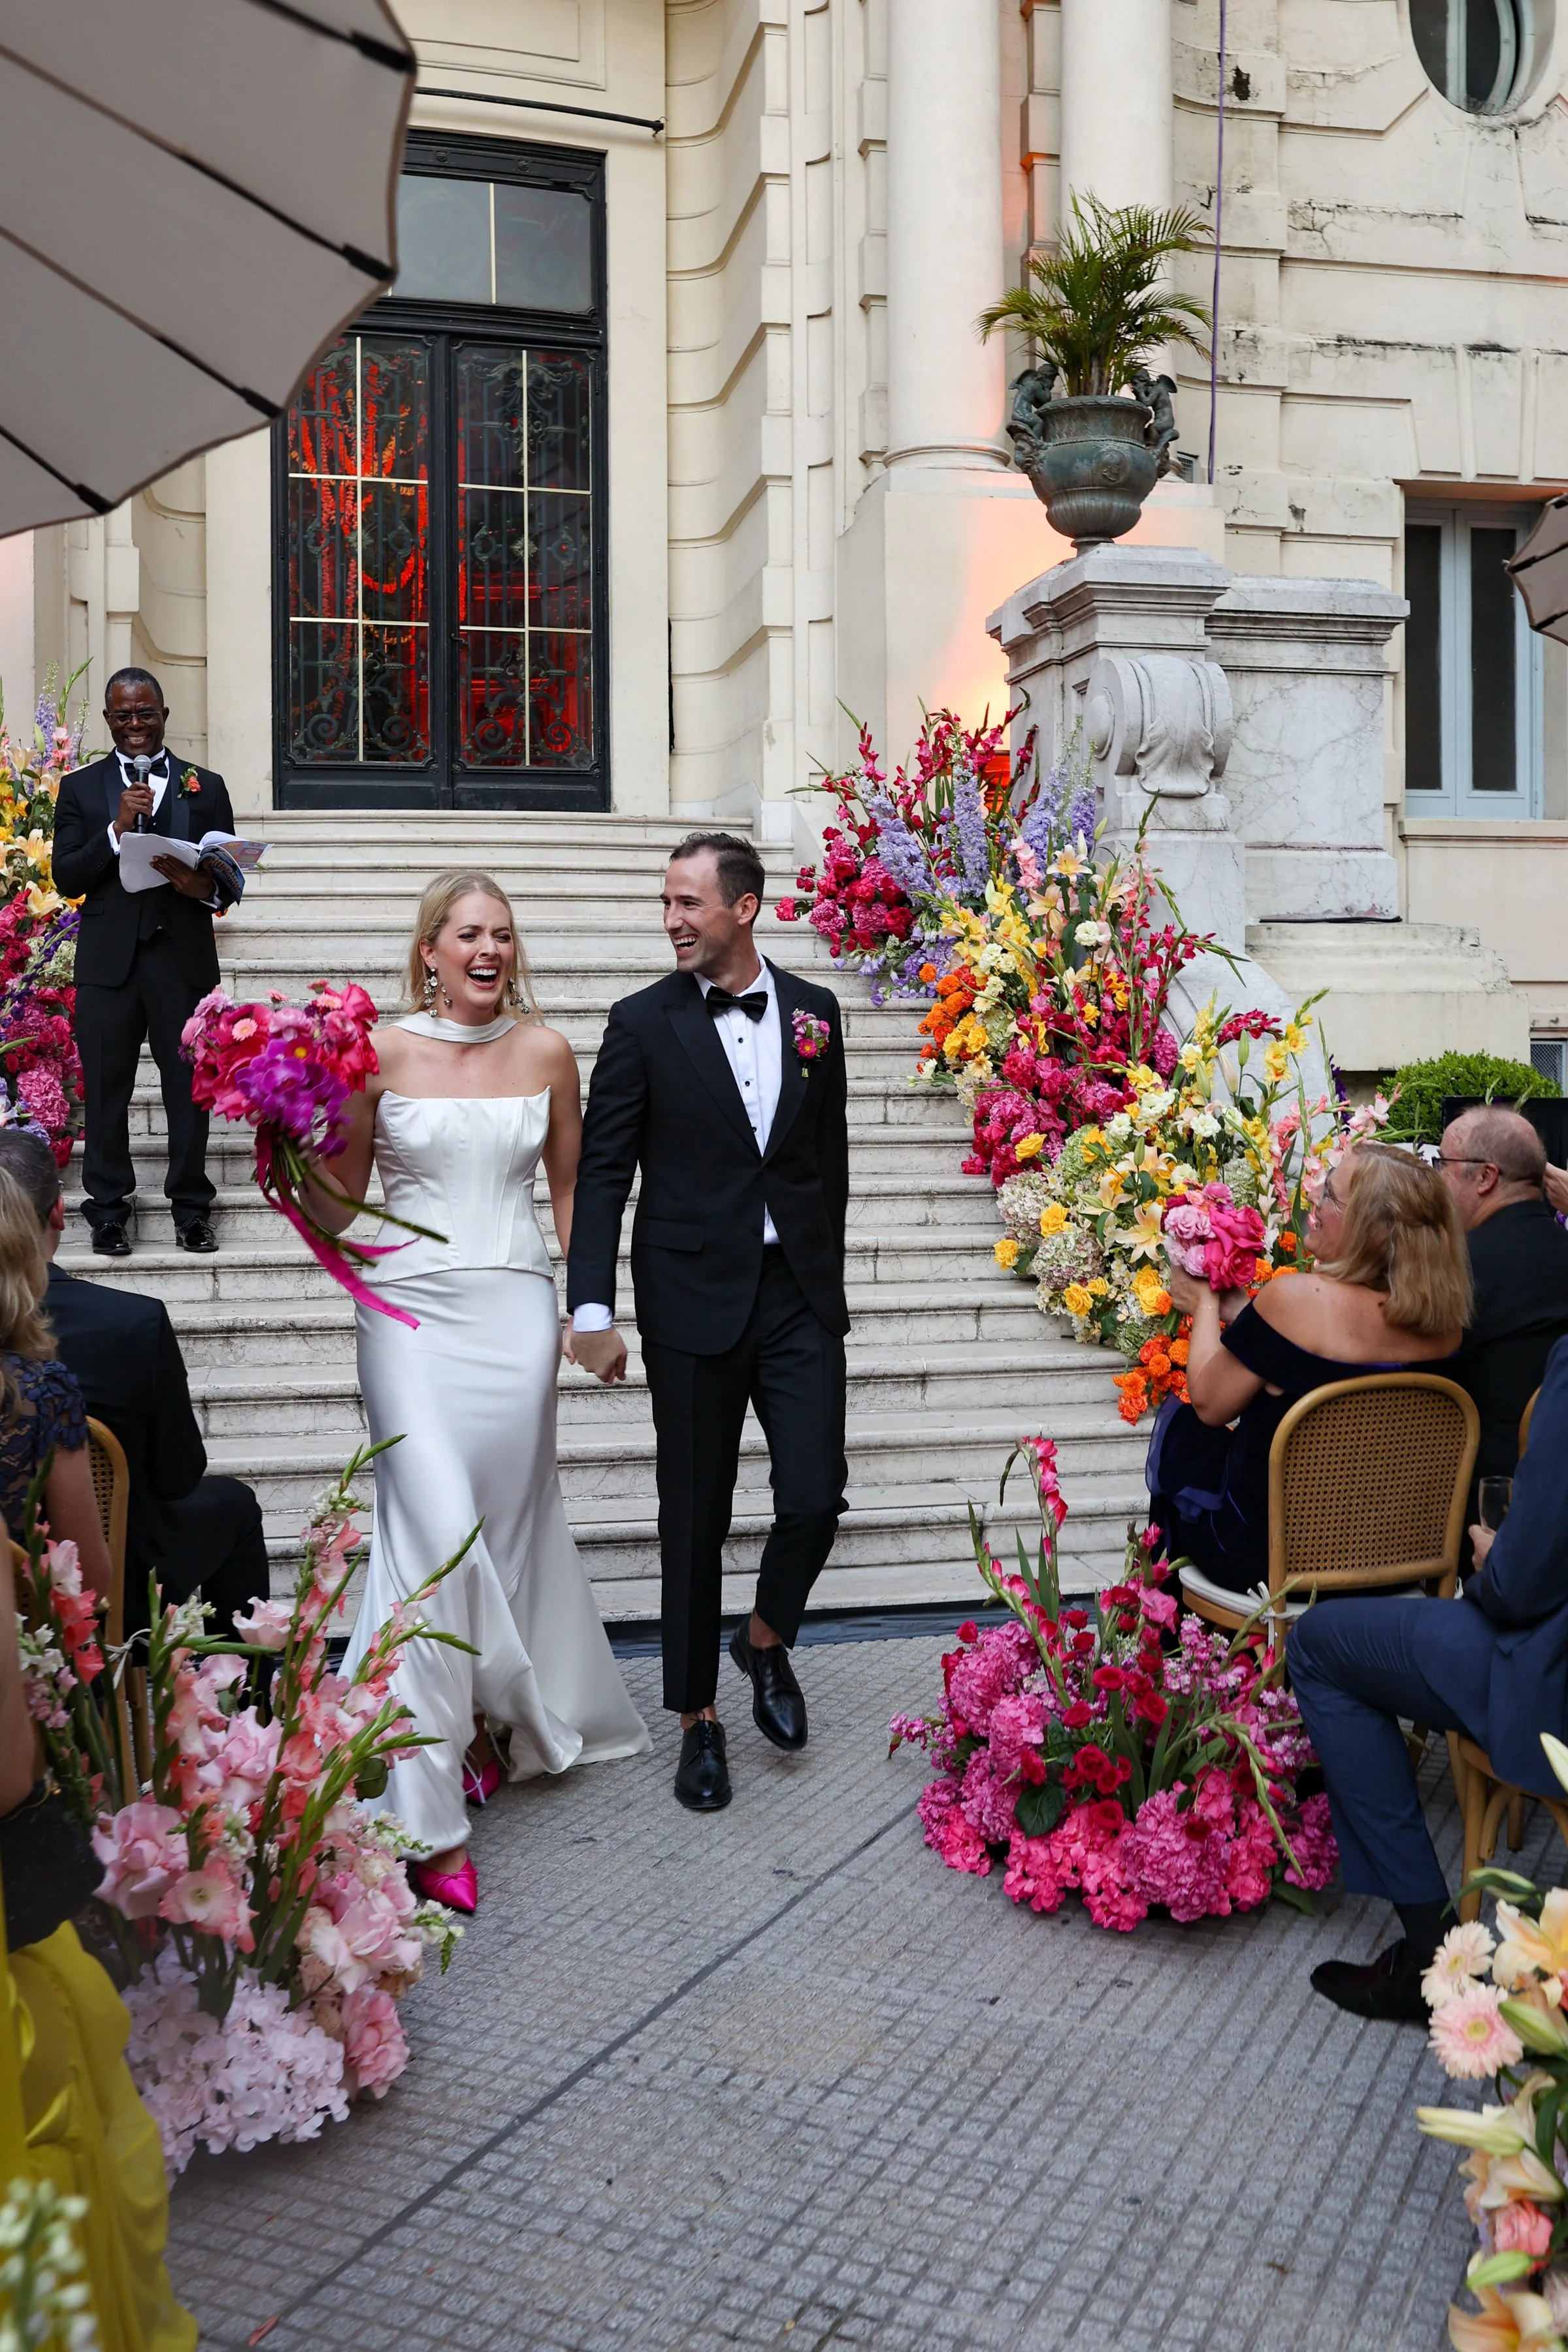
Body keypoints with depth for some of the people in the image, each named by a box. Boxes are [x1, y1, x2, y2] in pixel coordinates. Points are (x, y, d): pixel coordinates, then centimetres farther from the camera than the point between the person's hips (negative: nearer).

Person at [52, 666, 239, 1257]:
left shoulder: (205, 786, 11)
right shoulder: (80, 787, 10)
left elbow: (230, 879, 7)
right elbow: (66, 879, 0)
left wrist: (205, 887, -16)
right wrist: (117, 828, -12)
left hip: (184, 960, 0)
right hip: (108, 963, 0)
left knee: (189, 1086, 4)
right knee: (105, 1089, 4)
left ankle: (192, 1207, 15)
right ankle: (108, 1209, 14)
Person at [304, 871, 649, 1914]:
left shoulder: (547, 1052, 6)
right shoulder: (381, 1053, 0)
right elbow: (339, 1206, 5)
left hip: (516, 1310, 2)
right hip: (414, 1310, -2)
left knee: (507, 1526, 6)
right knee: (436, 1530, -11)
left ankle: (488, 1720, 32)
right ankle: (433, 1810, -3)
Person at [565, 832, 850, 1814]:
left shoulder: (814, 1013, 6)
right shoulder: (644, 1023, -2)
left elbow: (831, 1158, 12)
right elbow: (602, 1174, -4)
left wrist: (828, 1281, 12)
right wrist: (593, 1309, -11)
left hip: (799, 1297, 2)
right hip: (694, 1299, -2)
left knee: (815, 1496, -3)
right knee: (696, 1518, 6)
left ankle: (768, 1642, 28)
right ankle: (699, 1716, 24)